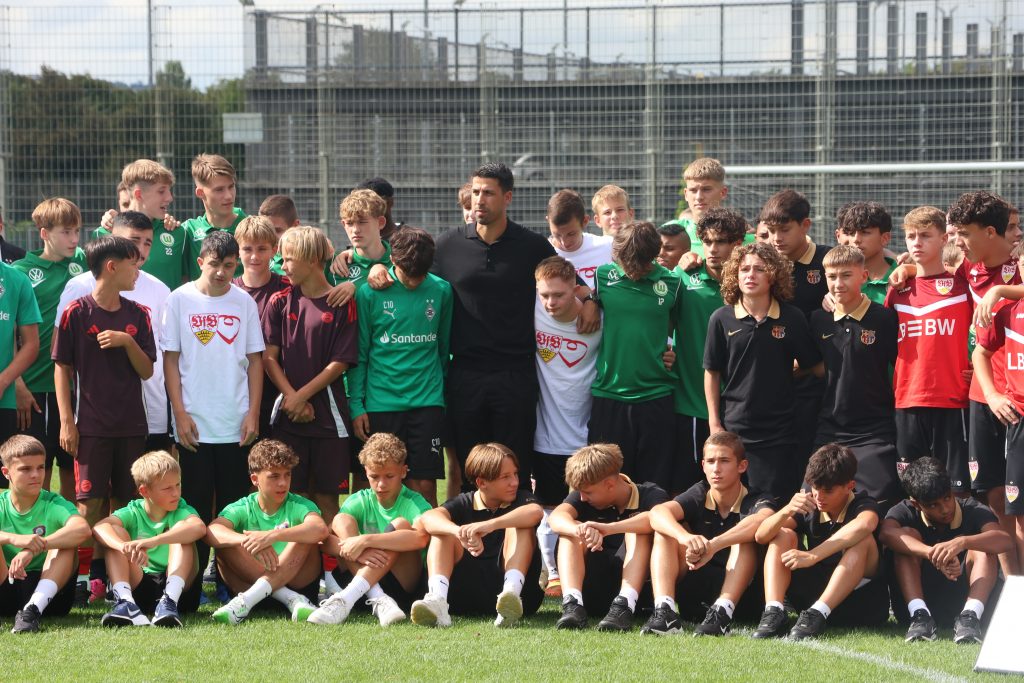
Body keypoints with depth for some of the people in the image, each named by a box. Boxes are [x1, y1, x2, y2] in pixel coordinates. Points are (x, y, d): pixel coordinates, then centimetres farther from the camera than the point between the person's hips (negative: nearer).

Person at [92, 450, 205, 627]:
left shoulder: (182, 511, -1)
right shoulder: (133, 513, 3)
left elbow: (199, 527, -28)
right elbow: (99, 528, -19)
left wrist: (154, 541, -42)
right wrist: (126, 547, -42)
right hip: (140, 587, 1)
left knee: (180, 528, -19)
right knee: (116, 532, -13)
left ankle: (170, 602, -38)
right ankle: (125, 601, -34)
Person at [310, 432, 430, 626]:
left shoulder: (414, 503, -4)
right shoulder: (360, 501, 6)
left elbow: (421, 538, -29)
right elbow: (325, 541, -8)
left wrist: (365, 541, -34)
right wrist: (358, 553, -29)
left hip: (404, 586, -3)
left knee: (400, 524, -23)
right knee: (341, 520, -11)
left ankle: (346, 598, -38)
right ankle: (378, 601, -32)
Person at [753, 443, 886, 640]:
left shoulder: (863, 504, -10)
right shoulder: (809, 509, 3)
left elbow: (864, 525, -38)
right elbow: (761, 536, -8)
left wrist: (812, 556, -40)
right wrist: (787, 511, -29)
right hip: (813, 594, 4)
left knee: (863, 541, -28)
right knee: (783, 535, -8)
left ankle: (817, 613, -40)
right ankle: (773, 612, -28)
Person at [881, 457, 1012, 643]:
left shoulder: (972, 511, -6)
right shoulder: (906, 512, -4)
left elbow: (1005, 541, -26)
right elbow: (886, 533, -29)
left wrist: (962, 542, -46)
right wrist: (932, 553, -44)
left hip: (966, 598, 0)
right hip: (920, 601, 0)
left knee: (983, 548, -20)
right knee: (907, 535, -18)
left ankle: (970, 615, -38)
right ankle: (920, 615, -33)